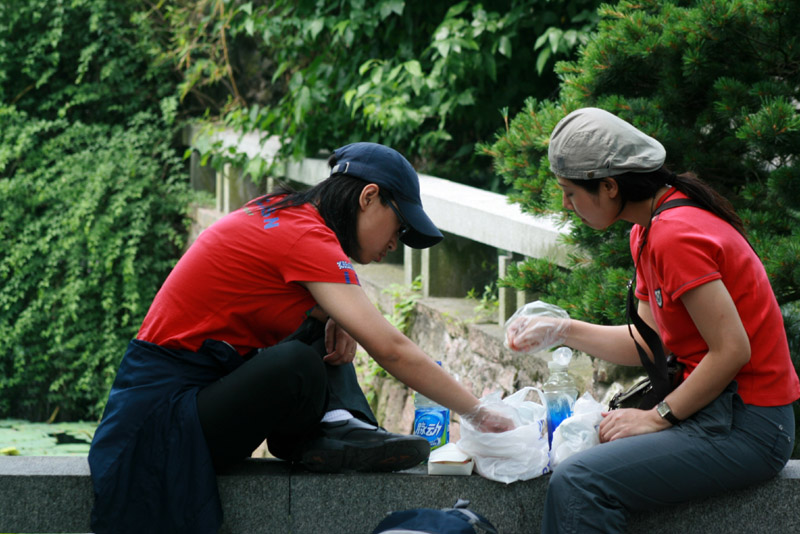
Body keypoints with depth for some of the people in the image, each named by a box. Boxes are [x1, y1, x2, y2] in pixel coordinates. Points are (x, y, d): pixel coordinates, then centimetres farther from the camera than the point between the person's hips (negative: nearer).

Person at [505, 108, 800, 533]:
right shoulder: (647, 233, 12)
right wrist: (562, 331, 14)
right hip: (717, 411, 11)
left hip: (747, 426, -10)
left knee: (578, 484, -21)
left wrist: (658, 417, -15)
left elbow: (732, 349, -22)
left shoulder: (677, 235, -20)